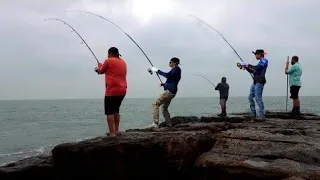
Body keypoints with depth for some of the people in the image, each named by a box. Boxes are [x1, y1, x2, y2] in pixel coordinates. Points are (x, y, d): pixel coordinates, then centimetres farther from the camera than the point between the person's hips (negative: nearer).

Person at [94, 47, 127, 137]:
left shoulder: (109, 61, -6)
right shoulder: (123, 62, 15)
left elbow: (101, 71, 7)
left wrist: (99, 65, 28)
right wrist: (100, 69, 29)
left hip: (112, 91, -7)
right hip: (122, 91, 8)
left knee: (109, 112, -4)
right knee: (116, 110, 18)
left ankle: (112, 133, -8)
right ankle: (116, 130, 18)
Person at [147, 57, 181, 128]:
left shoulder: (177, 68, -4)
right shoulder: (175, 70, 24)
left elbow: (168, 75, -21)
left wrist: (158, 71, -15)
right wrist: (163, 84, 17)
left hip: (169, 91, -11)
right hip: (171, 92, 11)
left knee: (155, 104, -16)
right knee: (164, 108, 18)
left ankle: (155, 123, -23)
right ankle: (169, 125, 19)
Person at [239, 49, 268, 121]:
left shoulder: (264, 60, -3)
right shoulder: (260, 62, 25)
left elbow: (257, 68, -19)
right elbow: (253, 71, 26)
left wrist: (249, 65, -9)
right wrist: (246, 67, 16)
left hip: (260, 82, -10)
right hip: (255, 82, 10)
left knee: (258, 98, -15)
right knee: (250, 97, 7)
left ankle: (262, 116, -15)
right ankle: (253, 114, 10)